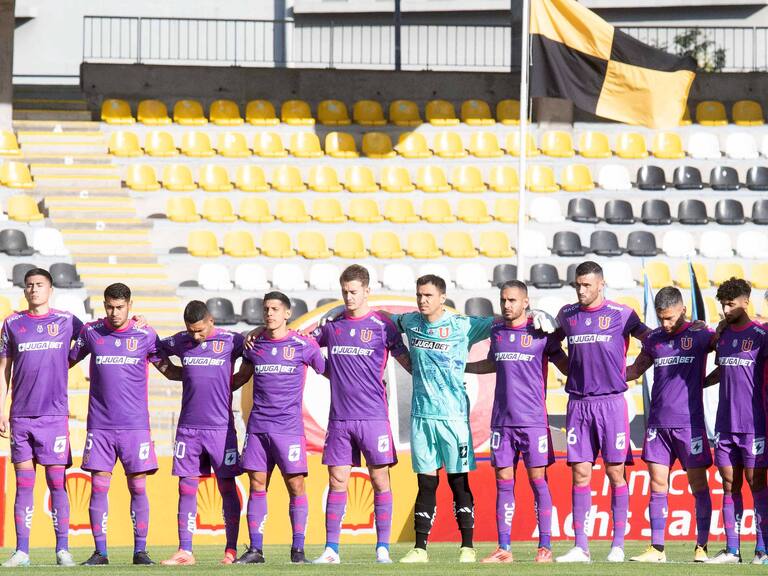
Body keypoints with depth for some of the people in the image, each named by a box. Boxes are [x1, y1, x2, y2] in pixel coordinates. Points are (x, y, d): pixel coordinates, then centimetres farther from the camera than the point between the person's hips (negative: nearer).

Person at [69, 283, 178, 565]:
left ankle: (140, 550, 7)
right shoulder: (91, 332, 4)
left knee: (138, 487, -1)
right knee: (98, 487, -2)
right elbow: (67, 361, 18)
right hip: (100, 425, 1)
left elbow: (169, 370, 12)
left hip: (135, 425, -1)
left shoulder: (145, 335, 2)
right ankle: (100, 551, 3)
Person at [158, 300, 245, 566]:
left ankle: (232, 549, 5)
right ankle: (185, 551, 4)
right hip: (188, 428, 3)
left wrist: (230, 383, 0)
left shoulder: (231, 342, -2)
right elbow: (156, 352, 22)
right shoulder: (179, 342, 7)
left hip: (221, 427, -3)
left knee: (227, 488, 0)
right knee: (186, 489, 2)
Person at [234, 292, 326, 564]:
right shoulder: (254, 345, 9)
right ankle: (255, 549, 4)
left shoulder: (303, 345, -1)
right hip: (257, 426, 3)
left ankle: (298, 549, 1)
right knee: (257, 485, 2)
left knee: (295, 484, -5)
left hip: (289, 427, -3)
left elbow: (327, 371, 11)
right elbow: (242, 377, 25)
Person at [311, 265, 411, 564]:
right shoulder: (332, 326, 11)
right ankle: (331, 549, 3)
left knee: (380, 480, -1)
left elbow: (408, 362, 5)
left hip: (373, 415, -3)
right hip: (339, 418, 3)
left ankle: (383, 548, 3)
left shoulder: (382, 325, 0)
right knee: (337, 481, 1)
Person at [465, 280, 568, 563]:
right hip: (502, 420, 4)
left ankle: (545, 546, 0)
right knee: (503, 483, 3)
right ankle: (503, 548, 5)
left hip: (533, 420, -4)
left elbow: (567, 367, 5)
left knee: (538, 481, -4)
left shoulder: (541, 333, -2)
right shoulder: (497, 332, 11)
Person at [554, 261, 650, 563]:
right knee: (580, 473, 0)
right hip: (578, 402, 3)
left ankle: (618, 544, 2)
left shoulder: (621, 314, 0)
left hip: (611, 401, -3)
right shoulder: (567, 315, 11)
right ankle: (580, 546, 2)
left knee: (615, 471, -2)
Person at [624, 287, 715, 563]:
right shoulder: (653, 339, 12)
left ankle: (701, 547, 5)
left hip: (689, 423, -4)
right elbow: (634, 370, 24)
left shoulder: (701, 335, -1)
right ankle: (657, 549, 1)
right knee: (657, 486, 0)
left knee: (698, 485, 0)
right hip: (658, 423, 4)